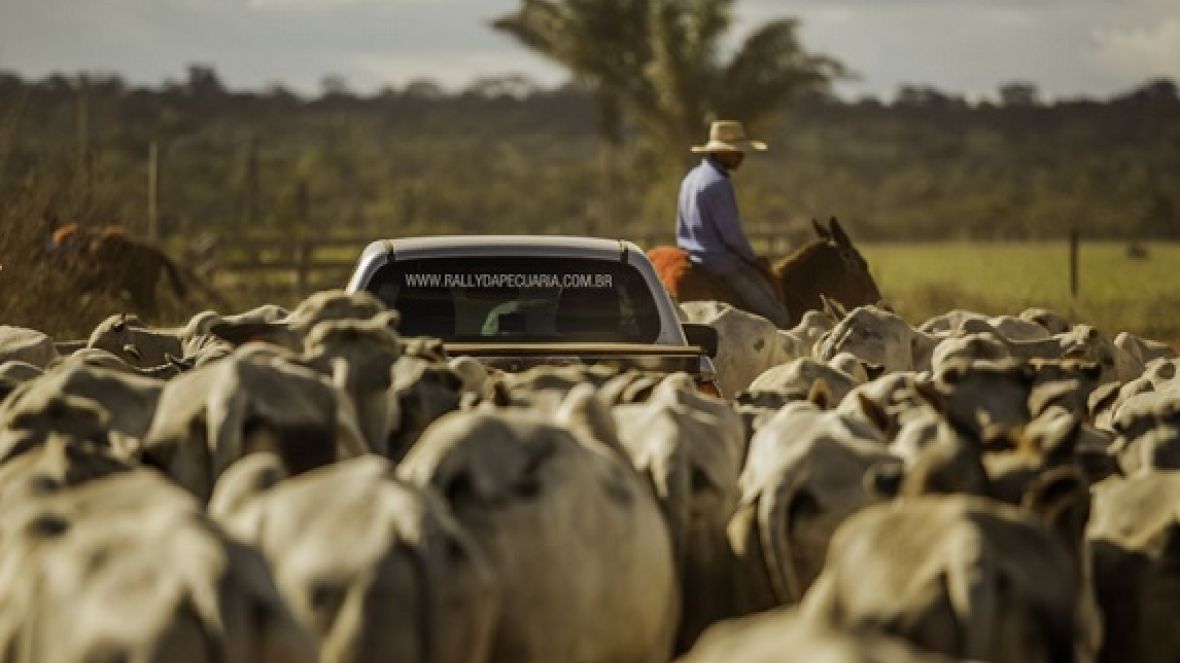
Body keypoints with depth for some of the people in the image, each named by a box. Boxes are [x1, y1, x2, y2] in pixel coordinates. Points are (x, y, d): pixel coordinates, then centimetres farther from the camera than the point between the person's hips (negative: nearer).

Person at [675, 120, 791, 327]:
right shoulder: (719, 183, -20)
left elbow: (681, 228, 19)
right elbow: (732, 235, -21)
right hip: (722, 263, -10)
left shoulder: (691, 178, 12)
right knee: (777, 318, -12)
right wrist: (754, 260, -5)